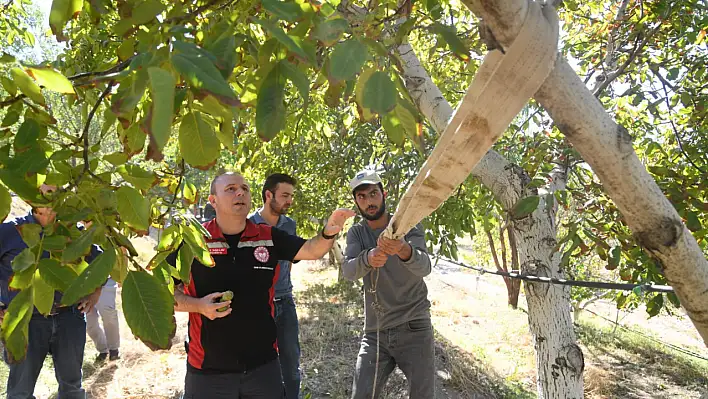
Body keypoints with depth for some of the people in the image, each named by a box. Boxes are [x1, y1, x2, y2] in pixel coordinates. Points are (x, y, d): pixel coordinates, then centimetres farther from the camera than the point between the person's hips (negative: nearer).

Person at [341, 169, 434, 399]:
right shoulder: (356, 233, 2)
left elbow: (424, 267, -26)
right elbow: (348, 272, -17)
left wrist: (403, 250, -48)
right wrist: (368, 258, -40)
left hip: (414, 328, -2)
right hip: (374, 332, 2)